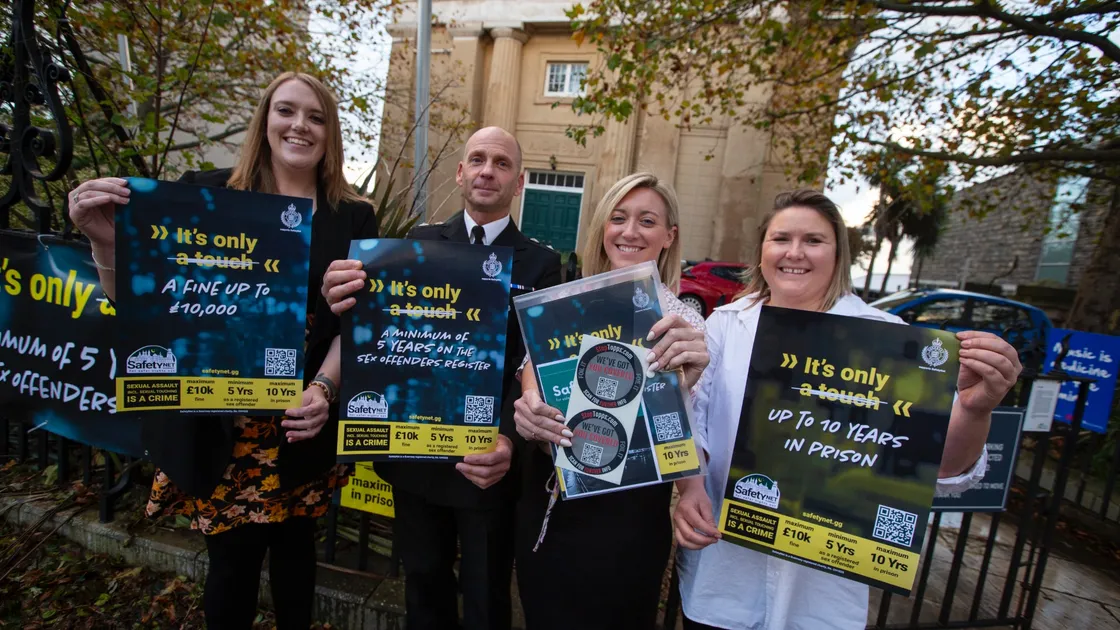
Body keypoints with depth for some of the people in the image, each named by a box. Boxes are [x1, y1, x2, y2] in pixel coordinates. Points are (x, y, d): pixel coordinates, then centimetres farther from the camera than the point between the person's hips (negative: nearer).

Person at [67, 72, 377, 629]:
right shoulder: (207, 195, -1)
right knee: (233, 560, 9)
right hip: (219, 425, -1)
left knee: (295, 548, 16)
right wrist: (107, 242, -17)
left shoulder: (352, 218, 1)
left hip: (303, 424, 1)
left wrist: (324, 388, -16)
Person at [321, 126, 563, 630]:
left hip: (486, 459, -1)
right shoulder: (421, 242, 1)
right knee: (423, 586, 24)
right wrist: (347, 304, -30)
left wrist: (508, 440, -30)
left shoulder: (540, 263, -5)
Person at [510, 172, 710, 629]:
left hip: (624, 517, -3)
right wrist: (528, 413, -22)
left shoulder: (682, 321, -9)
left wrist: (689, 377, -33)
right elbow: (531, 382, 1)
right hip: (545, 503, 4)